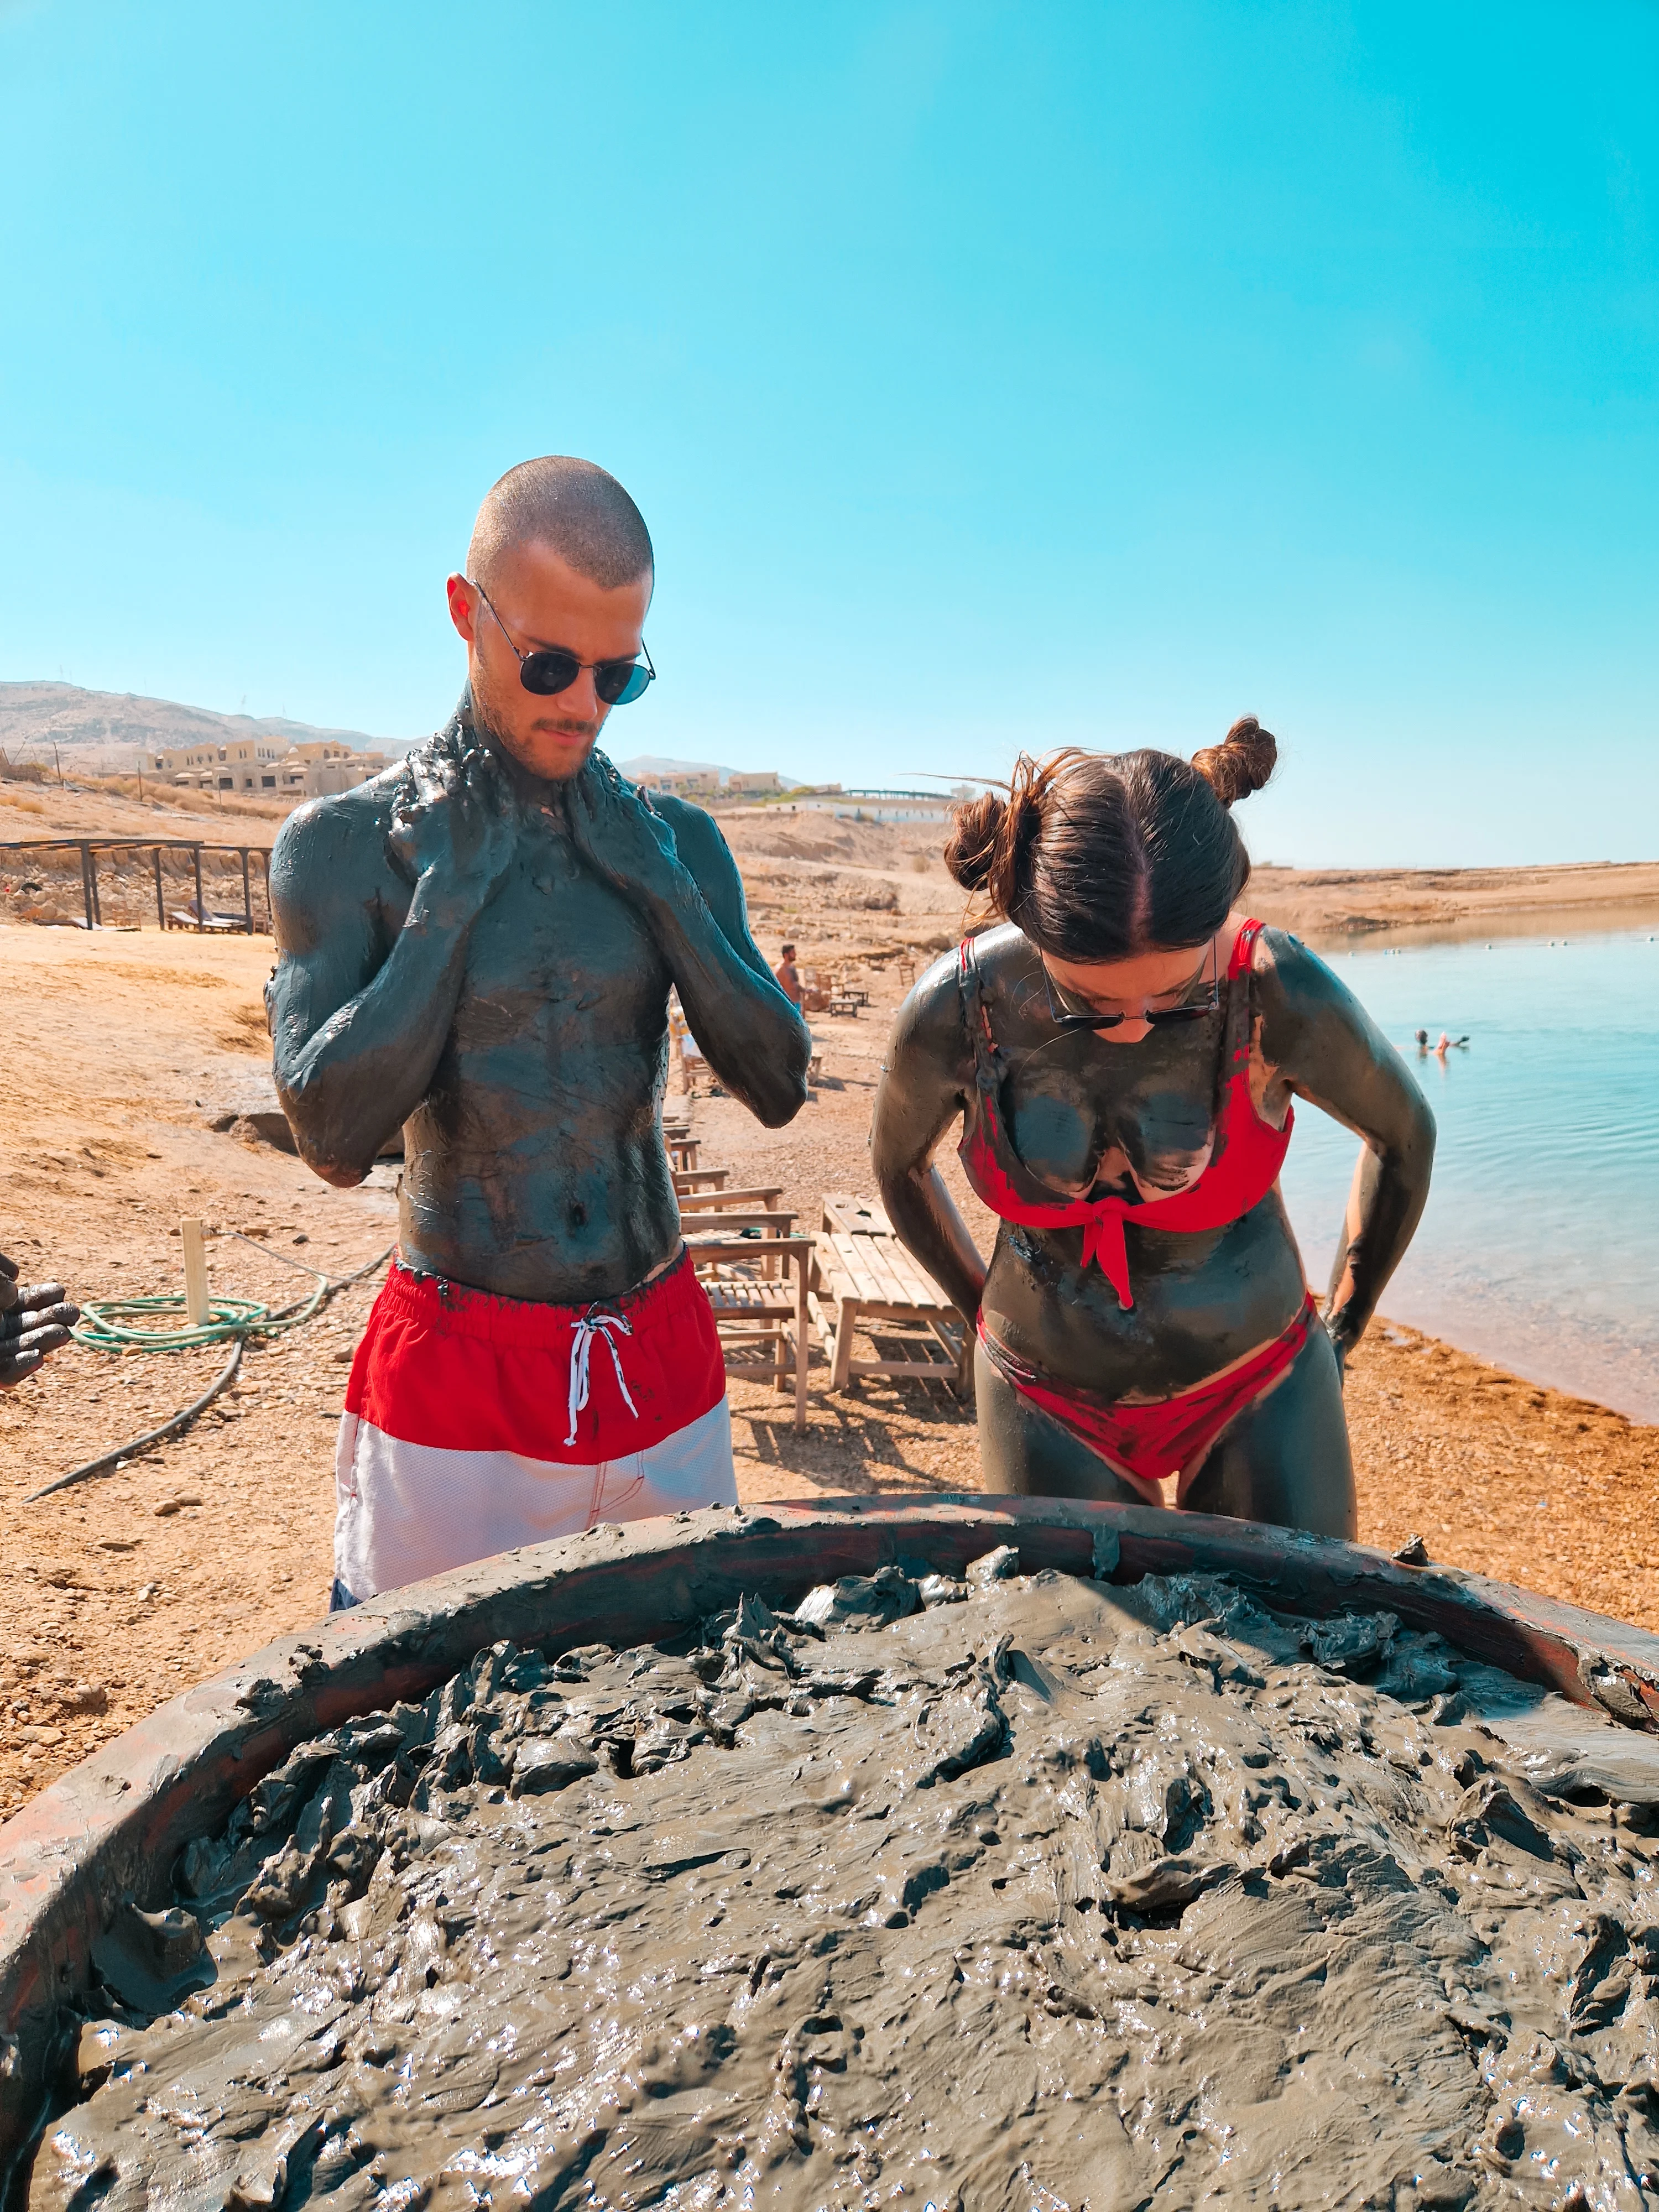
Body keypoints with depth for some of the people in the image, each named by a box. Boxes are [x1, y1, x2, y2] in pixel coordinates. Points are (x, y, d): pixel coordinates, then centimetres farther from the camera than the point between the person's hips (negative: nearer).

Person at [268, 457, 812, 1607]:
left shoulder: (676, 841, 2)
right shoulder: (344, 844, -7)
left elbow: (779, 1086, -4)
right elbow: (335, 1134, -17)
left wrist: (660, 886, -11)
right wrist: (452, 891, -18)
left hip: (662, 1356, 3)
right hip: (457, 1373, -3)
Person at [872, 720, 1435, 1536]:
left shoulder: (1280, 995, -24)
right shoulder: (956, 1010, -22)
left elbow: (1405, 1132, -2)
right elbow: (899, 1165, 1)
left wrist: (1341, 1329, 7)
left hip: (1256, 1389, 0)